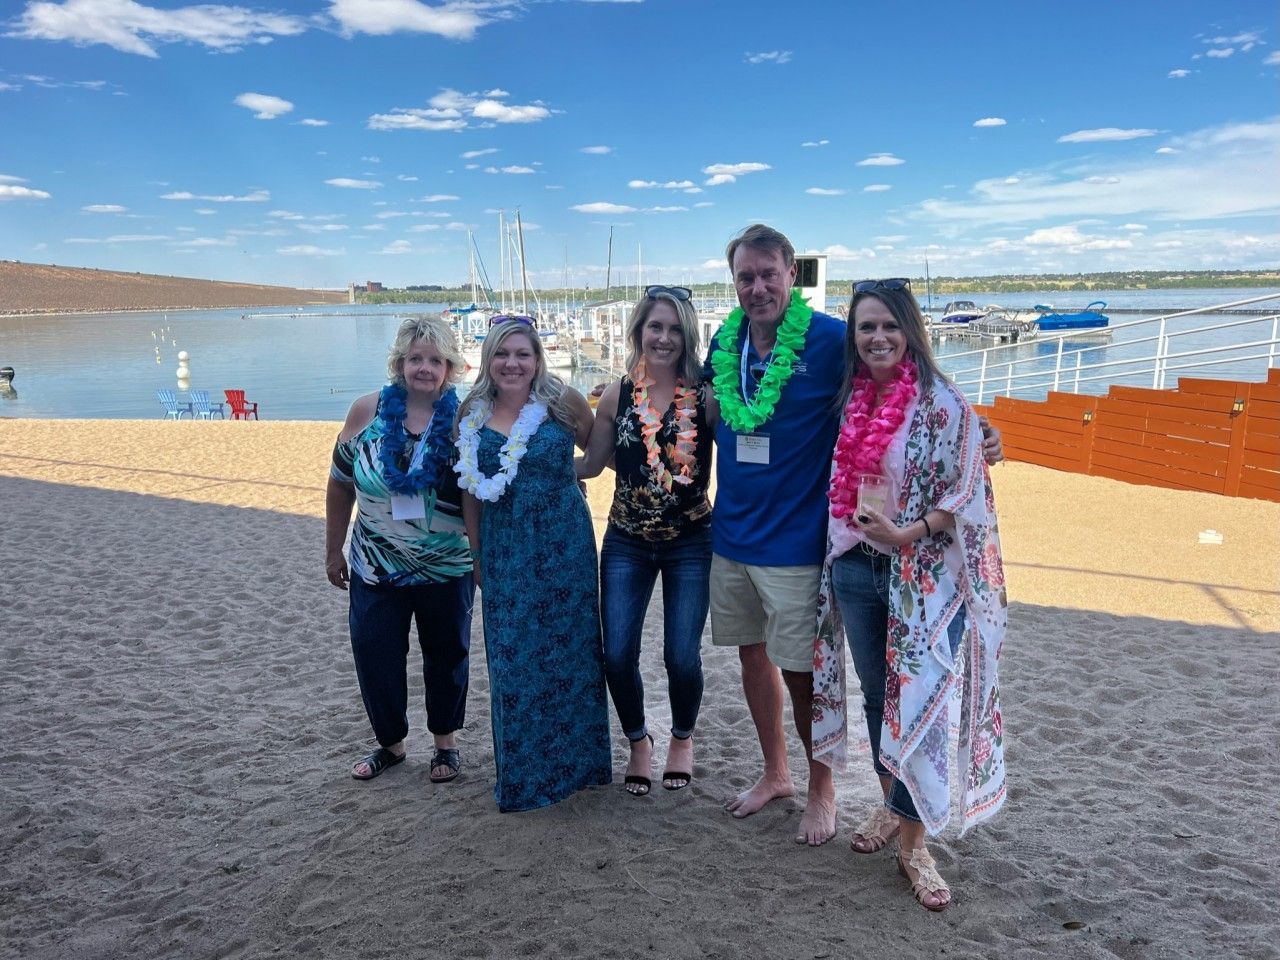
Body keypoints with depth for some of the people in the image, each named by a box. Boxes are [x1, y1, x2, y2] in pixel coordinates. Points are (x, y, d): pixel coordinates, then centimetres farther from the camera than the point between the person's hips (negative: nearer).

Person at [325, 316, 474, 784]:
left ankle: (446, 742, 35)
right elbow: (340, 485, 4)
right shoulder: (368, 412, -6)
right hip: (375, 570, 2)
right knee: (375, 658, 7)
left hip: (447, 570, -1)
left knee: (446, 656, 13)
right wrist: (333, 551, 7)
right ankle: (390, 742, 31)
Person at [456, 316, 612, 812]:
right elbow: (470, 489, 9)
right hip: (503, 551, 2)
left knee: (568, 647, 7)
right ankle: (523, 772, 26)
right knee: (512, 657, 7)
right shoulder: (472, 413, 3)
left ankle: (574, 760, 28)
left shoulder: (564, 402, -6)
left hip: (563, 547, -2)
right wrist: (476, 556, 10)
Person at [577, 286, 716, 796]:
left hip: (690, 543, -2)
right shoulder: (617, 395, -1)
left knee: (682, 658, 0)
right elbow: (590, 463, 7)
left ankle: (682, 739, 33)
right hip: (626, 543, 2)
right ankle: (638, 741, 31)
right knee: (617, 657, 1)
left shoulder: (705, 395, -7)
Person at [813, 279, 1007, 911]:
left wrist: (906, 535, -20)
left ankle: (913, 843, 14)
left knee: (919, 704, -1)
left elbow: (966, 491, -12)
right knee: (877, 695, 17)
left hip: (924, 574, -5)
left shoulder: (942, 402, -10)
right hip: (855, 569, 5)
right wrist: (850, 533, 4)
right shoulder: (850, 401, 7)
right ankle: (890, 804, 36)